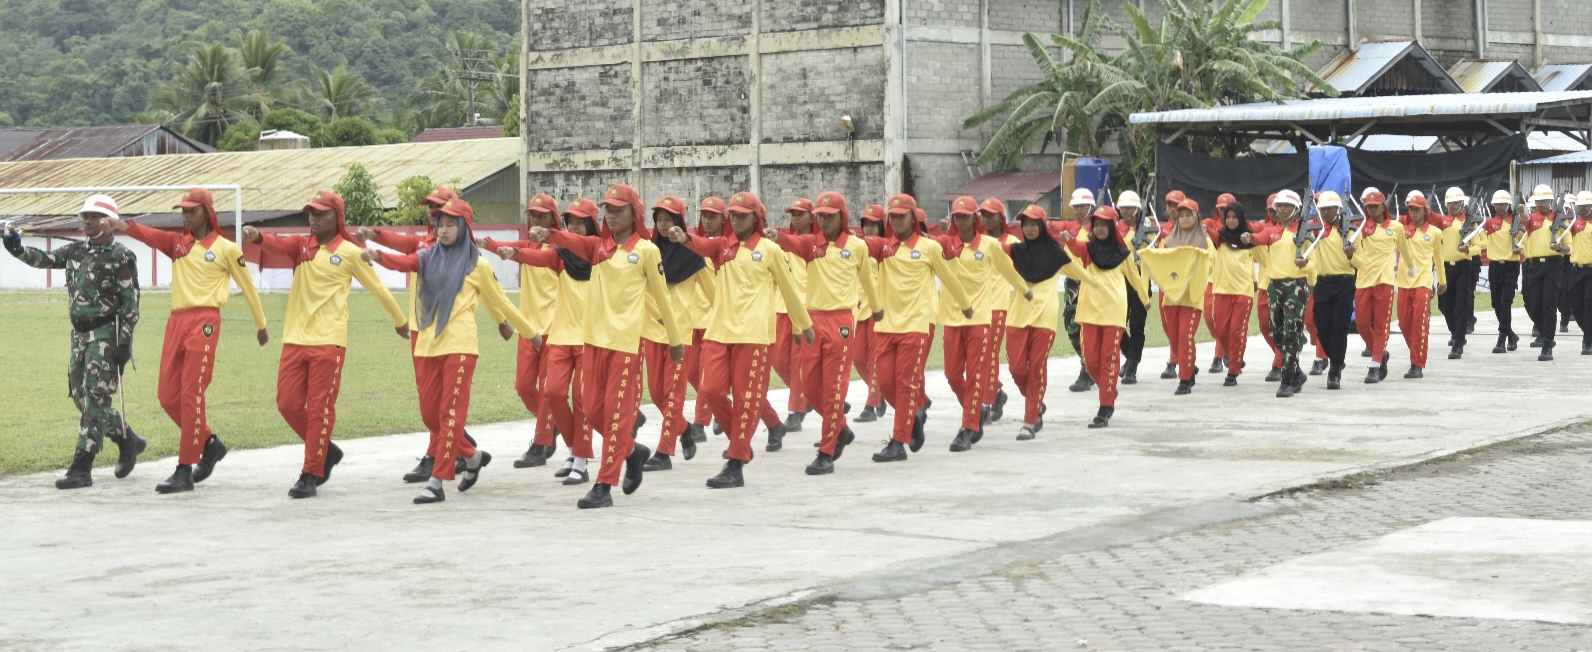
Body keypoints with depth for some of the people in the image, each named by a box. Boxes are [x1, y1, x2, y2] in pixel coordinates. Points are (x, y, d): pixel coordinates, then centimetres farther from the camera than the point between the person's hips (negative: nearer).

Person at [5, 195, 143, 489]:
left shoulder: (121, 256, -7)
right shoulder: (76, 251, 14)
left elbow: (130, 302, -10)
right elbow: (44, 259, 6)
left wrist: (125, 341, -15)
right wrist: (19, 249, -13)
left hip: (107, 332, -8)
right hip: (80, 332, 8)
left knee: (95, 398, -9)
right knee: (80, 396, 11)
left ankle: (81, 468, -10)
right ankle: (128, 441, 30)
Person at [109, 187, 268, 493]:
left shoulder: (226, 249, 2)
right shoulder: (177, 243, 15)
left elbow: (247, 286, 10)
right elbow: (151, 236, -5)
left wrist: (261, 325, 17)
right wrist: (126, 226, -26)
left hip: (204, 322, -6)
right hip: (176, 321, 6)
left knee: (191, 394, -9)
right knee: (168, 396, 5)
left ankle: (185, 470, -6)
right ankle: (209, 443, 27)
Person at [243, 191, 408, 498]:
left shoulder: (350, 252, 1)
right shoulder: (301, 245, 10)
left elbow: (377, 288, 10)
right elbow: (279, 244, -12)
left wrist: (400, 321, 19)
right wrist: (257, 237, -35)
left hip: (328, 342, -4)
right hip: (294, 339, 4)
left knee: (319, 408, -3)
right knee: (288, 403, 4)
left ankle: (311, 474, 4)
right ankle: (325, 451, 24)